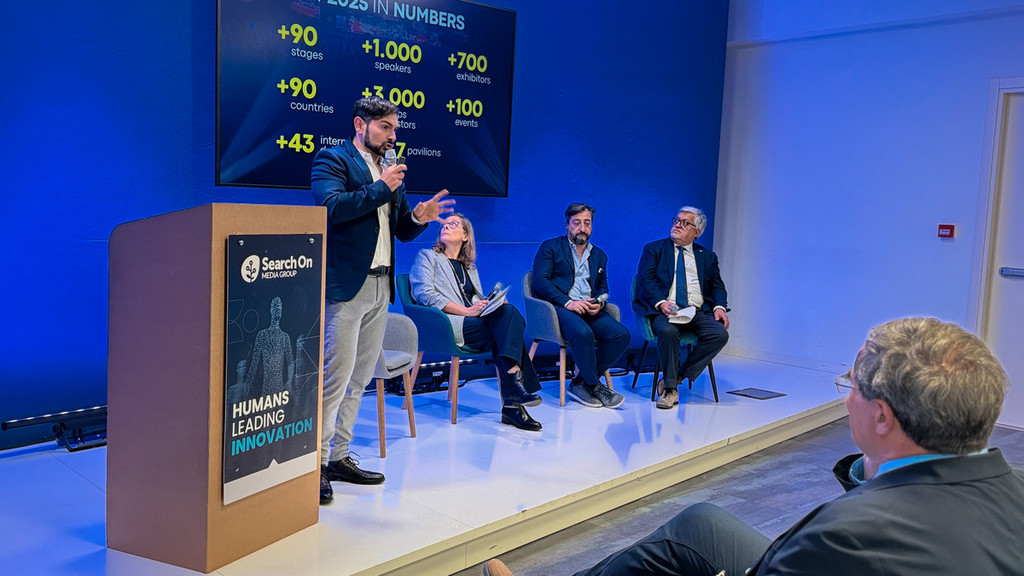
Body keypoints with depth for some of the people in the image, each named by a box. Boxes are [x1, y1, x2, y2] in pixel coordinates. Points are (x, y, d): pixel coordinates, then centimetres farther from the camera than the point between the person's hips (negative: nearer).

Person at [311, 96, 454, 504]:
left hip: (380, 287, 8)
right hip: (345, 285, -7)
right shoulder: (332, 159, -1)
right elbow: (330, 207, -19)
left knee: (358, 380, 11)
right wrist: (381, 188, -16)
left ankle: (340, 456, 21)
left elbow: (402, 231, 19)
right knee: (335, 378, -8)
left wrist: (419, 218, -2)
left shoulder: (391, 171, 19)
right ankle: (318, 463, 2)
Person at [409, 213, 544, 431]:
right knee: (504, 331, -29)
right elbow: (425, 294, -3)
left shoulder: (470, 267, 33)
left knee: (509, 312, -30)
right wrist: (466, 311, -14)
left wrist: (493, 301, -1)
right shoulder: (427, 257, 16)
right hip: (444, 323, -4)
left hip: (474, 319, 4)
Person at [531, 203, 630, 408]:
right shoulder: (550, 247, 8)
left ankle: (581, 382, -10)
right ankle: (595, 386, -13)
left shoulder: (599, 255, 24)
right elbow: (540, 280, -5)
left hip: (589, 310, 5)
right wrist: (567, 302, -18)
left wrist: (599, 302, -2)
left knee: (621, 334, -21)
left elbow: (603, 287, 24)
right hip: (558, 307, -5)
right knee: (583, 333, -36)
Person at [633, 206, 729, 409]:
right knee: (668, 331, -36)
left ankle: (678, 376, -15)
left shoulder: (707, 256, 22)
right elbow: (646, 279, -1)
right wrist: (660, 302, -19)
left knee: (720, 333, -25)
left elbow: (717, 286, 18)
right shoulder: (654, 249, 12)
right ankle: (670, 388, -19)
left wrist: (719, 307, -4)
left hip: (697, 312, 3)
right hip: (663, 310, -3)